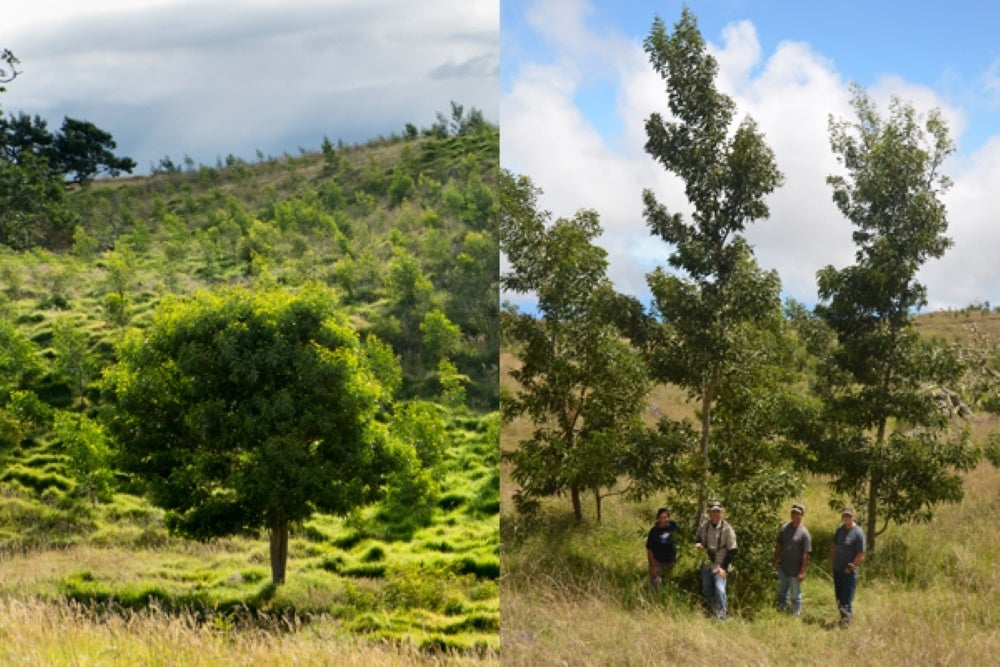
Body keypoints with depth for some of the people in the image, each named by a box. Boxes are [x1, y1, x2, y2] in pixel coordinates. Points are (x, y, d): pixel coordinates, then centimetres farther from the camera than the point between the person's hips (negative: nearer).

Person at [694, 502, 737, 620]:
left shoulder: (727, 529, -10)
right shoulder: (703, 527, 1)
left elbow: (732, 550, -7)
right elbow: (697, 539, 18)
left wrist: (723, 567, -13)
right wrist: (697, 544, -8)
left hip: (720, 566, -4)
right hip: (706, 565, 4)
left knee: (719, 589, -18)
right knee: (706, 591, 10)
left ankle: (721, 615, -8)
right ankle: (711, 613, 29)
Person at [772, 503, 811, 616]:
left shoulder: (804, 533, -15)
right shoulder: (784, 528, 1)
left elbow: (805, 554, -15)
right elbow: (778, 545, 12)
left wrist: (802, 572, -17)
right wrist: (775, 561, 11)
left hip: (795, 571, -6)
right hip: (783, 568, 6)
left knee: (796, 595, 8)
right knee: (782, 592, 21)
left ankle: (796, 614, 21)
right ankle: (781, 611, 38)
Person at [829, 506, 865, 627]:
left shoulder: (858, 533, -13)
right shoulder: (839, 530, 7)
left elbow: (861, 555, -13)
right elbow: (834, 546, 19)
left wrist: (850, 567, -12)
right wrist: (831, 562, 11)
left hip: (849, 571, -7)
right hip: (837, 569, 7)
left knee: (846, 598, -7)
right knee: (839, 597, 15)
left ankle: (846, 620, -1)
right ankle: (849, 614, 30)